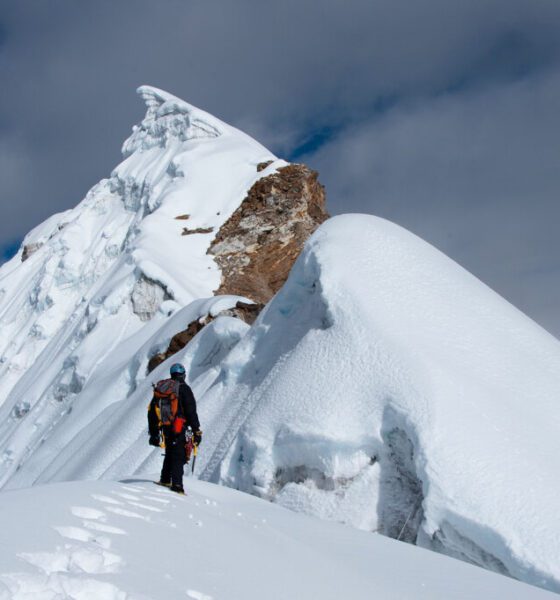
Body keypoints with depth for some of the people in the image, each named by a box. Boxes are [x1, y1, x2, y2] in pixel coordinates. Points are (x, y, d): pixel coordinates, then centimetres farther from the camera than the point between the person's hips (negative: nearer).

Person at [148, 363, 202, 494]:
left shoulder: (159, 388, 12)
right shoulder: (184, 388, -6)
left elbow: (152, 411, 15)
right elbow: (191, 411, -11)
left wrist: (153, 433, 20)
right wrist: (196, 431, -6)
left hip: (165, 428, 6)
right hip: (178, 428, -6)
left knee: (170, 453, 23)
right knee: (179, 456, -4)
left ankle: (165, 479, 27)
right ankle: (177, 484, -15)